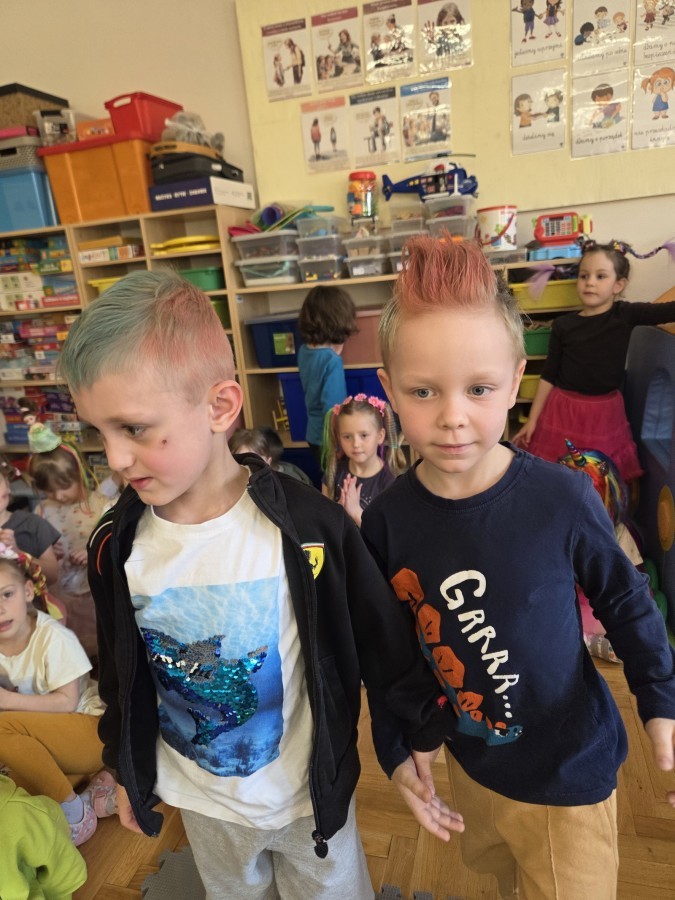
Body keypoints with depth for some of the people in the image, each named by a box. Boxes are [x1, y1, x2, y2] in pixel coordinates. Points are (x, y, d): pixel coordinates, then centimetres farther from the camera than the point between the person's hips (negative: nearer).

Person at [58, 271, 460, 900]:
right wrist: (126, 772, 12)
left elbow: (384, 648, -15)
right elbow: (120, 676, 1)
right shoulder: (117, 546, -16)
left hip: (309, 795, -3)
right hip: (198, 799, 4)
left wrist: (404, 751, -5)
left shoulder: (308, 529, -28)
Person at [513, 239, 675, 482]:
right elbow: (548, 376, 1)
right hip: (563, 411, 0)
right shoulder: (563, 325, -3)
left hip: (604, 413, 0)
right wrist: (533, 419, 1)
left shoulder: (626, 315, -3)